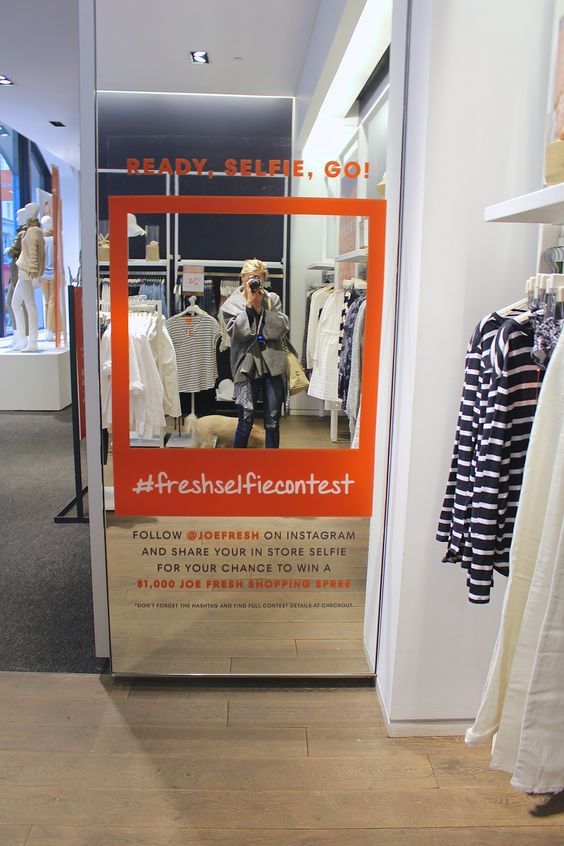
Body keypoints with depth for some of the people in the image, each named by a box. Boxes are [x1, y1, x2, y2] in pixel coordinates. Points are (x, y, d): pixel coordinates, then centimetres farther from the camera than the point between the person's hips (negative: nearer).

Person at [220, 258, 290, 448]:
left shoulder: (273, 299, 8)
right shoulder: (231, 304, 3)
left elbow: (282, 329, -6)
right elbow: (238, 332, -13)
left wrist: (260, 307, -10)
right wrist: (249, 303, -12)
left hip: (273, 366, 2)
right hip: (247, 367, -2)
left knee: (272, 423, 6)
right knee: (245, 422, 1)